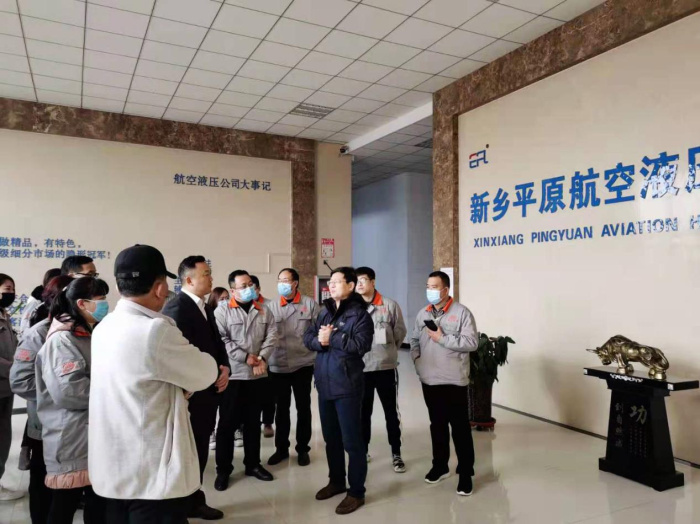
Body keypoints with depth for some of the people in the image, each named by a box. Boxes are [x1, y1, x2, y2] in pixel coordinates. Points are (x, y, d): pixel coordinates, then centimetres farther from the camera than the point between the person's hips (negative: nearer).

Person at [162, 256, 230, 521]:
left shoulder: (205, 308, 14)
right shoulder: (176, 307, -16)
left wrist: (225, 369, -2)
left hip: (209, 390, 9)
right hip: (191, 393, -9)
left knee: (200, 450, 18)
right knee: (190, 450, 6)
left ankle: (194, 501, 33)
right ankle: (189, 503, 23)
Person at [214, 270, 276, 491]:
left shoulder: (264, 311, 8)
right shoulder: (222, 311, -5)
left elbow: (272, 336, 2)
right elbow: (220, 340, -14)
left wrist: (262, 358, -14)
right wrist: (246, 357, -15)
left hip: (259, 376, 4)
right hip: (233, 375, -4)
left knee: (253, 422, 14)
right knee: (227, 423, 4)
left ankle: (253, 464, 27)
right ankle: (223, 470, 17)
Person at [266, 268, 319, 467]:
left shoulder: (310, 304, -2)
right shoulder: (270, 306, 2)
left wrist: (319, 359, -5)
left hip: (303, 365, -1)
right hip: (278, 367, 1)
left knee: (303, 408, 11)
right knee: (281, 409, 13)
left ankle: (302, 449, 26)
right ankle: (281, 448, 29)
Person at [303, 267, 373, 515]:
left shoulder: (359, 313, -9)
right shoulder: (325, 311, 12)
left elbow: (361, 344, -22)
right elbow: (308, 337, 7)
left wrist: (332, 337, -17)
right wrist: (319, 340, -14)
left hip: (347, 385, -7)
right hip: (324, 384, 7)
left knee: (351, 440, 2)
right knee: (331, 437, 18)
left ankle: (356, 492, 14)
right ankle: (336, 481, 35)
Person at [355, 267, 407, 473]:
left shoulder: (390, 305, -3)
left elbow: (400, 332, 5)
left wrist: (388, 351, 5)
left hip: (386, 366, -1)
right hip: (360, 368, 1)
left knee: (391, 412, 9)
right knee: (363, 412, 14)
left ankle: (396, 453, 23)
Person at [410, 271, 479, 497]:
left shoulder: (461, 312, -8)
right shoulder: (423, 314, 10)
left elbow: (472, 342, -15)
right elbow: (414, 340, 15)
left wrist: (442, 338, -17)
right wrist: (417, 360, -1)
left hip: (454, 381, -5)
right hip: (429, 380, 5)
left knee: (460, 428, 1)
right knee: (437, 425, 16)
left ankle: (465, 473, 12)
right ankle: (440, 466, 31)